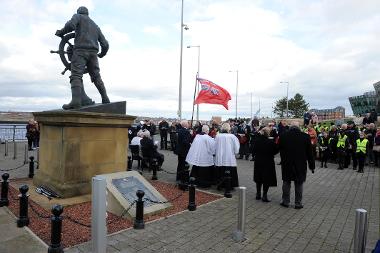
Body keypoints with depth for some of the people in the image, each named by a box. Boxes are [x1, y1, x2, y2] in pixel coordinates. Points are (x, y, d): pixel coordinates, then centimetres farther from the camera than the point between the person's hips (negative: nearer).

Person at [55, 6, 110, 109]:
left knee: (76, 75, -14)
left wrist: (60, 32, 5)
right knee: (96, 76, 13)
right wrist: (102, 54, 39)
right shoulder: (95, 25, 29)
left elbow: (70, 25, -10)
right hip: (93, 52, 5)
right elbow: (105, 44, 23)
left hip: (80, 50, -5)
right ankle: (105, 99, 9)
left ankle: (76, 100, -30)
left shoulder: (77, 16, 14)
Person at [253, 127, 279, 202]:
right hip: (268, 163, -5)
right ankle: (264, 196, 7)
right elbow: (276, 151, -9)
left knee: (258, 179, 17)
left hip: (258, 162, 5)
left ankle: (258, 194, 25)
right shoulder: (270, 142, -19)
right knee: (267, 180, 5)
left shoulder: (257, 141, -5)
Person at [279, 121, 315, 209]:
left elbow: (280, 151, 2)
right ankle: (298, 203, 19)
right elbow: (309, 153, -2)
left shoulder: (283, 136, -7)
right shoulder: (305, 137, -8)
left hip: (286, 165, 1)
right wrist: (312, 165, 7)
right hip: (300, 165, 0)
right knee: (299, 184, 11)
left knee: (286, 183, 14)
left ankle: (285, 201, 23)